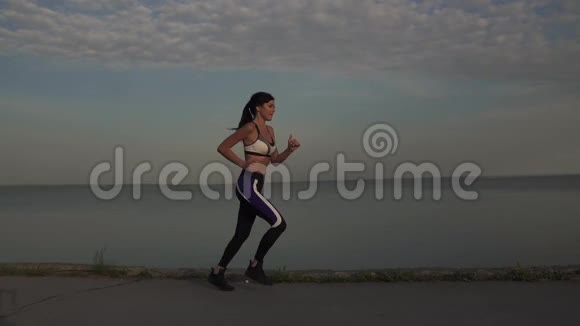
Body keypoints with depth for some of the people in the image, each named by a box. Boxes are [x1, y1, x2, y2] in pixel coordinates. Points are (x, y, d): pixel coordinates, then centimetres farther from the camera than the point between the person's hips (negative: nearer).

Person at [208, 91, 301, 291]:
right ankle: (255, 266, 2)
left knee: (242, 234, 12)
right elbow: (222, 147, -9)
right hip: (248, 185, -9)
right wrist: (242, 163, -9)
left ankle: (217, 273, 21)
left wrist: (290, 149, 3)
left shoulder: (269, 130, 16)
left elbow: (275, 160, 19)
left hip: (255, 187, 9)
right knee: (279, 223, -10)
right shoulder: (250, 127, -9)